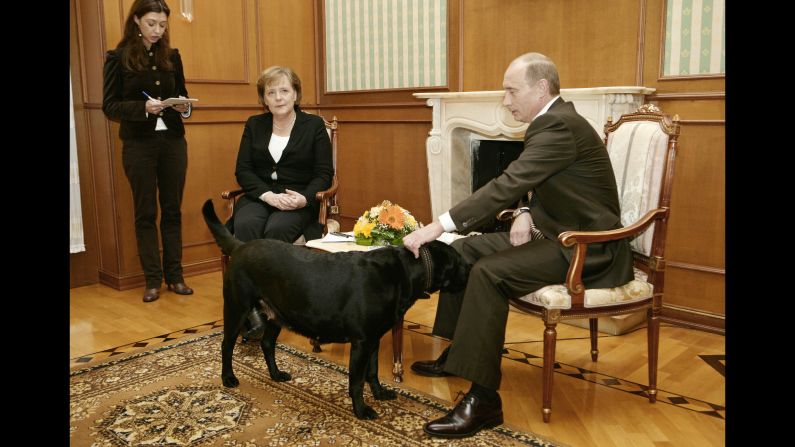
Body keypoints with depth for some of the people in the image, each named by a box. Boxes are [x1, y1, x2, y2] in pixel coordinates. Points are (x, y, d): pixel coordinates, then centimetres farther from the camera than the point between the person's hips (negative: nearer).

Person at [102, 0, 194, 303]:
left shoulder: (172, 56, 8)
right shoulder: (118, 58, -3)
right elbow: (110, 106, -5)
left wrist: (184, 106, -9)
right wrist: (143, 107, -21)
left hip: (173, 141, 3)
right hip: (138, 144, -3)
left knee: (172, 210, 7)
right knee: (146, 212, 4)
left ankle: (175, 275, 15)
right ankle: (153, 280, 11)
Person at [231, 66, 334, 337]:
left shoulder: (314, 125, 6)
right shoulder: (254, 125, 13)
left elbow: (324, 174, 1)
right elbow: (243, 170, 5)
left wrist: (304, 198, -19)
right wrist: (268, 195, -15)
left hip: (298, 201, -2)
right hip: (259, 197, 2)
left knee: (276, 230, -35)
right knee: (245, 226, -32)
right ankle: (251, 306, -35)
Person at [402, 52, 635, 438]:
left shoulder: (559, 126, -21)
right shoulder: (554, 121, 10)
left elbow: (506, 186, -29)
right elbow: (526, 185, 21)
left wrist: (436, 226, -29)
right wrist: (526, 212, -2)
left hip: (588, 249, -10)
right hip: (558, 233, 10)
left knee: (488, 272, -28)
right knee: (463, 250, 6)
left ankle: (483, 399, -22)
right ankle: (458, 352, 19)